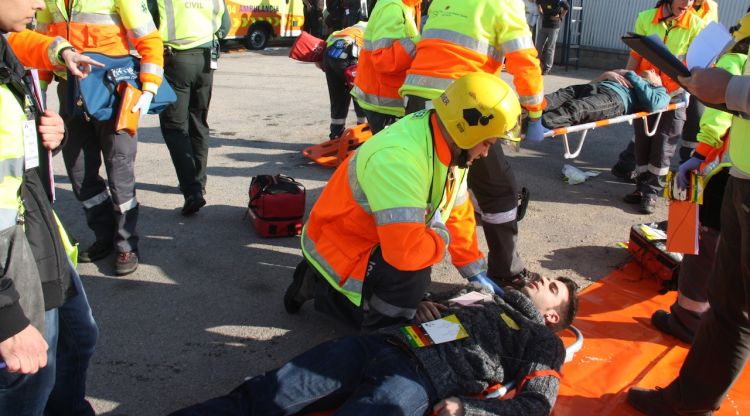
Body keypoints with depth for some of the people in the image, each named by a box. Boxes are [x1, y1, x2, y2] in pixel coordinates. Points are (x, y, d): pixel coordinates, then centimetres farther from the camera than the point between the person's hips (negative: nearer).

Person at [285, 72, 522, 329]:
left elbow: (459, 214, 6)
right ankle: (319, 285, -4)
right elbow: (408, 251, -42)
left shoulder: (451, 149, -7)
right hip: (338, 243, -9)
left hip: (378, 241, 9)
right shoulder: (398, 159, -38)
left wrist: (476, 272, 7)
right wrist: (441, 239, -21)